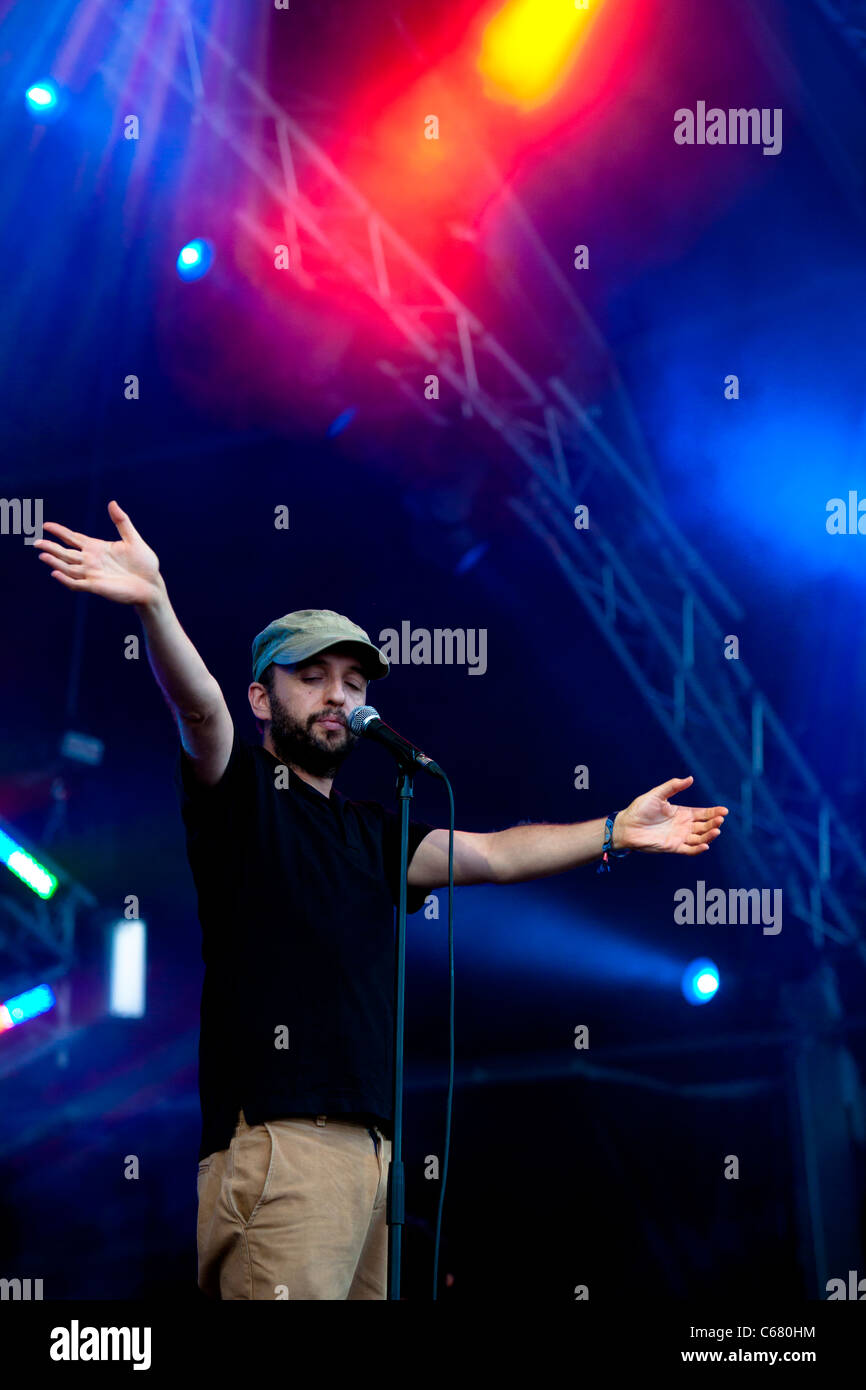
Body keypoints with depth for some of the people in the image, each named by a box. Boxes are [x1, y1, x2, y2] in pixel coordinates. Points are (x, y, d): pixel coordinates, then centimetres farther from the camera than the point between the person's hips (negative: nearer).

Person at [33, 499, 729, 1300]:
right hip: (279, 1142, -7)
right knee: (292, 1292, -16)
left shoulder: (369, 832, 25)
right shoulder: (242, 792, 4)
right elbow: (199, 706, -15)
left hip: (373, 1145, 7)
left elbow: (491, 855, 27)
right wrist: (154, 604, -34)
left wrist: (613, 833, 21)